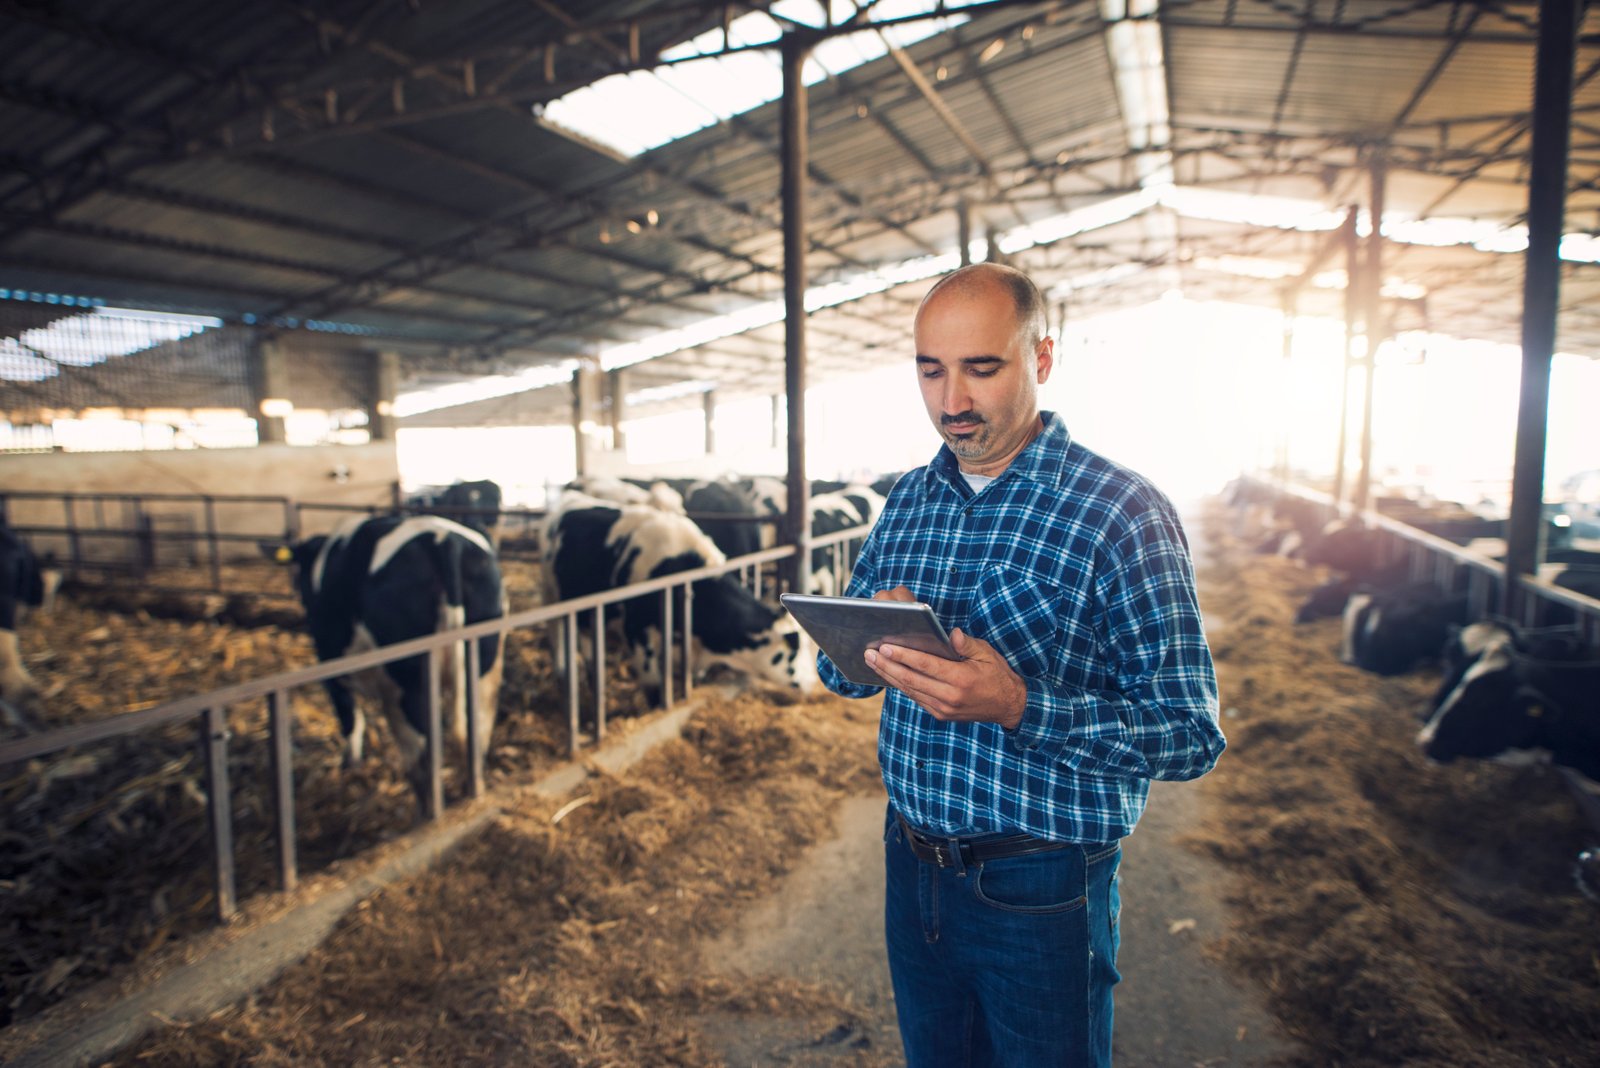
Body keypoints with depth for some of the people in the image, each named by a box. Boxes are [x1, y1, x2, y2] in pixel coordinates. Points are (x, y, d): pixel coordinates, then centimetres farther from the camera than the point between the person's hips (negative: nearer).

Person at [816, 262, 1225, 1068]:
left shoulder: (1122, 512, -16)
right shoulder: (909, 501, 3)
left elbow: (1191, 736, -18)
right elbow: (838, 671, 7)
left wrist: (1018, 706, -32)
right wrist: (867, 650, -16)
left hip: (1040, 889, -5)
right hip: (912, 864, 5)